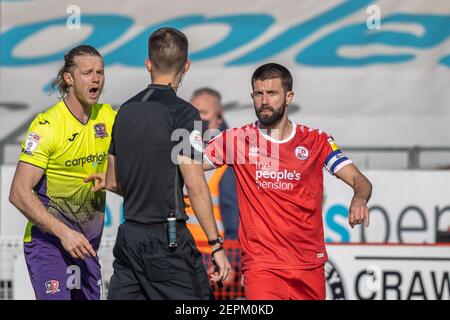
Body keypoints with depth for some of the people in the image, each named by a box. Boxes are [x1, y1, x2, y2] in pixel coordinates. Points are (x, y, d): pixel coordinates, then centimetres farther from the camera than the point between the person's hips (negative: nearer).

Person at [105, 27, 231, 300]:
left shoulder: (125, 111, 11)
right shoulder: (183, 113, -11)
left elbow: (112, 182, 18)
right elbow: (195, 185, -17)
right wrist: (216, 244, -14)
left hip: (128, 235, 7)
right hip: (167, 240, -7)